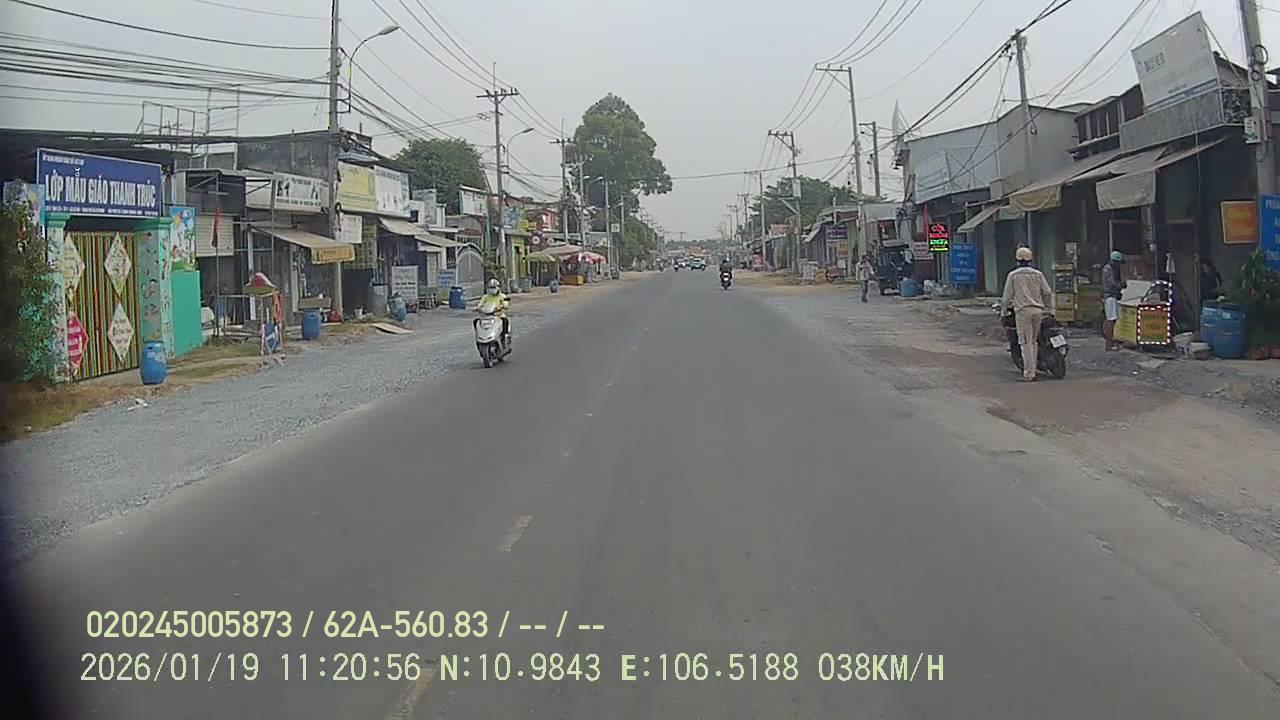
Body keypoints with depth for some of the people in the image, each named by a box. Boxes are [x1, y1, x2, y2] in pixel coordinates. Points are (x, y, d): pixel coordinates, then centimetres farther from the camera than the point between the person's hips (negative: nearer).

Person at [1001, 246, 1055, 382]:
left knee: (1026, 343, -5)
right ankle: (1032, 370, 16)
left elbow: (1007, 295, 4)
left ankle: (1029, 374, -8)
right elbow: (1047, 292, 9)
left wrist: (1004, 307, 19)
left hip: (1022, 310, -4)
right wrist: (1049, 308, 21)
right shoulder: (1038, 274, 9)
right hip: (1038, 310, 4)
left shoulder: (1013, 275, 0)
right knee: (1033, 341, 13)